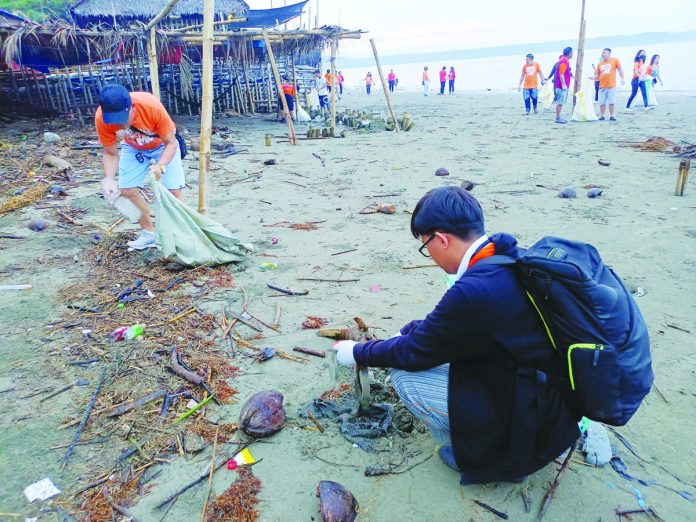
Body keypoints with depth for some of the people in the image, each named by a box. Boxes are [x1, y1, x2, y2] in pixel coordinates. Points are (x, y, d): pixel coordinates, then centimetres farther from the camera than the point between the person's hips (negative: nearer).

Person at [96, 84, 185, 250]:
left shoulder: (151, 106, -39)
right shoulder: (101, 118, -31)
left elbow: (171, 143, -29)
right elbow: (110, 153, -16)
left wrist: (160, 165, -47)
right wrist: (109, 179, -34)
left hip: (162, 145, -2)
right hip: (133, 148, 3)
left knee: (173, 190, -11)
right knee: (128, 190, -5)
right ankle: (149, 232, 14)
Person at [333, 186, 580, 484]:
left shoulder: (473, 292, -29)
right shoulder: (513, 259, -3)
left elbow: (414, 353, -13)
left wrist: (356, 353, 3)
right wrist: (403, 334, 17)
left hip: (534, 423, -8)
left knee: (404, 376, -8)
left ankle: (485, 456, 6)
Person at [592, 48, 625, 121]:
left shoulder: (615, 60, 2)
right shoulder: (600, 64, 9)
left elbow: (620, 69, 2)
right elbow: (597, 75, 12)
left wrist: (622, 78, -7)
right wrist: (592, 77, -8)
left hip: (612, 86, -2)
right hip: (602, 87, 2)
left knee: (612, 102, 1)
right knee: (602, 103, 2)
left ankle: (611, 116, 11)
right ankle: (602, 116, 14)